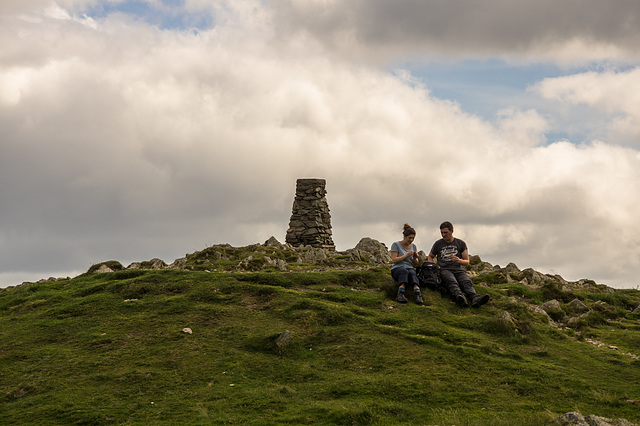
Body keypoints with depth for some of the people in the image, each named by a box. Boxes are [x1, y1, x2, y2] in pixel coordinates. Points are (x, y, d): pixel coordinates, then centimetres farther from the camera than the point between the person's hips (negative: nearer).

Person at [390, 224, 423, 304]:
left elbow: (415, 263, 18)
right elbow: (394, 260, -6)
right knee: (404, 271, -40)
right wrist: (406, 255, -15)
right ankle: (401, 294, -57)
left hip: (410, 268, 3)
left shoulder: (413, 246, 17)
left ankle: (418, 295, -60)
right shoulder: (396, 245, 3)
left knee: (412, 273, -36)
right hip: (397, 269, -3)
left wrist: (415, 258, -6)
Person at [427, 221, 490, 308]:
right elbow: (430, 257, 30)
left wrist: (459, 260, -9)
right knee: (452, 282, -37)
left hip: (458, 269, 2)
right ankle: (459, 297, -68)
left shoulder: (461, 243, 15)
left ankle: (475, 298, -61)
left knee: (467, 281, -33)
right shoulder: (438, 244, 15)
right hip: (444, 270, -1)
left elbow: (467, 262, 15)